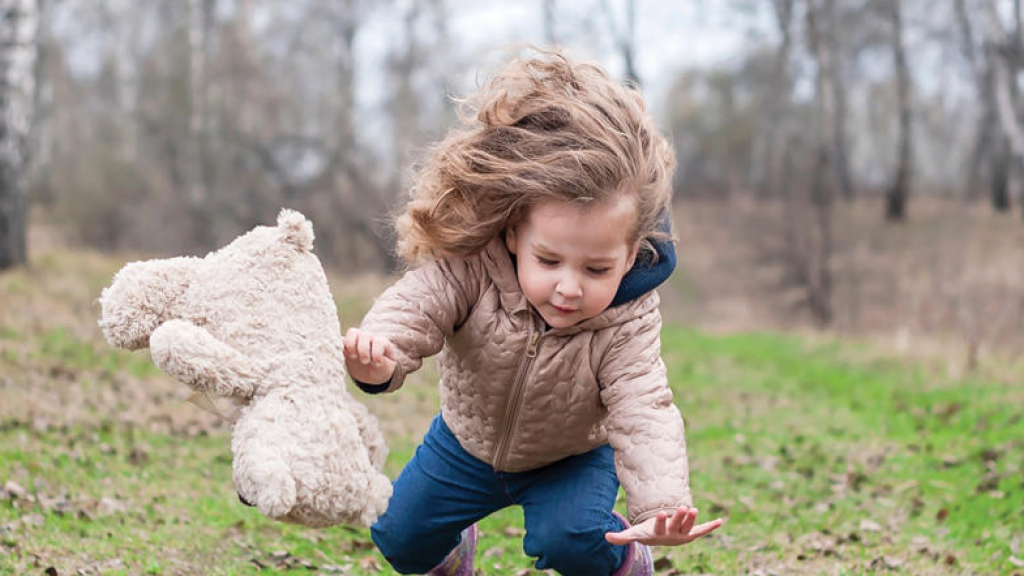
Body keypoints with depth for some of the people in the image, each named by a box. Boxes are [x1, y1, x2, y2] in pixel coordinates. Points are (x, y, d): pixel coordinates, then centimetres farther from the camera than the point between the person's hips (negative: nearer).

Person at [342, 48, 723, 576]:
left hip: (572, 457, -2)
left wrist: (663, 503, -60)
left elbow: (645, 413, -41)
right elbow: (414, 307, -44)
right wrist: (378, 357, -71)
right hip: (469, 440, 2)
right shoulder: (468, 269, -34)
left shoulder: (628, 320, -35)